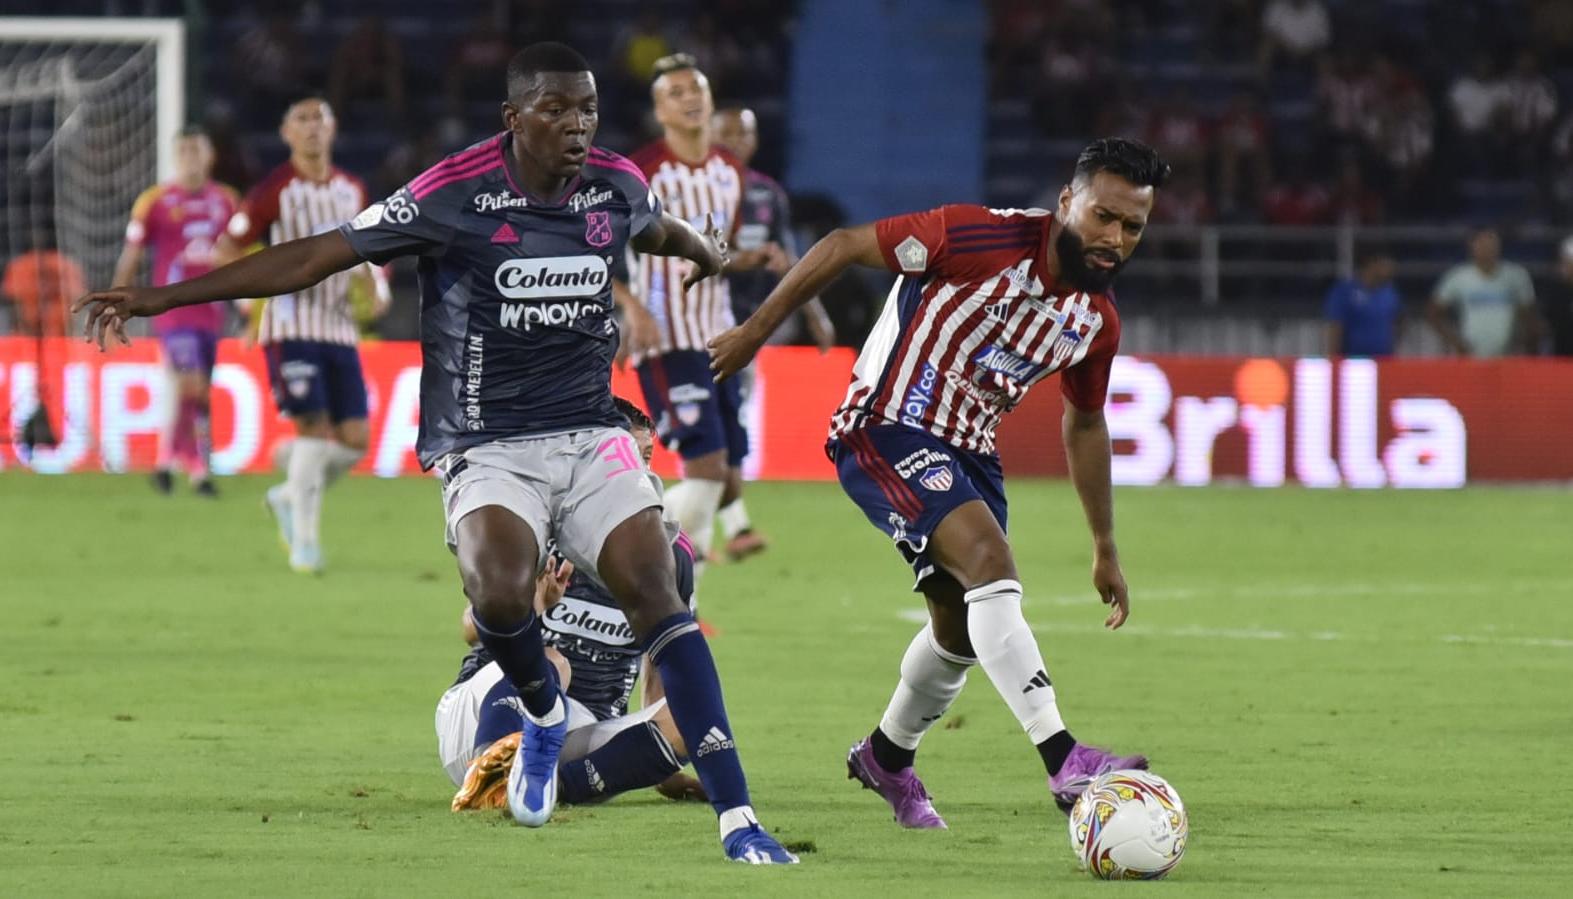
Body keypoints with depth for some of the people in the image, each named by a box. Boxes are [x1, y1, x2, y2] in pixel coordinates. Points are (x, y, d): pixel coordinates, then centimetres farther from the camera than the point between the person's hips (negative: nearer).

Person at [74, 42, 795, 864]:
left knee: (657, 597, -14)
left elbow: (659, 229, 29)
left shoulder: (617, 187, 2)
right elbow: (315, 256, -10)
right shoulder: (454, 195, -12)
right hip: (488, 448, -3)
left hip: (591, 436, 4)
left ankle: (737, 819, -13)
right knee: (501, 593, -29)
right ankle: (544, 717, 7)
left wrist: (704, 250, 52)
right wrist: (161, 298, -12)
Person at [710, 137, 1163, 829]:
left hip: (967, 453, 8)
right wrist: (756, 331, -9)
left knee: (963, 630, 17)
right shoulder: (980, 239, -21)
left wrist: (1105, 550, 19)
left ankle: (887, 757, 45)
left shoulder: (1097, 320, 1)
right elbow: (844, 246, -13)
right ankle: (1065, 761, -38)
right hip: (886, 430, -8)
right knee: (990, 560, -28)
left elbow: (1084, 425, 17)